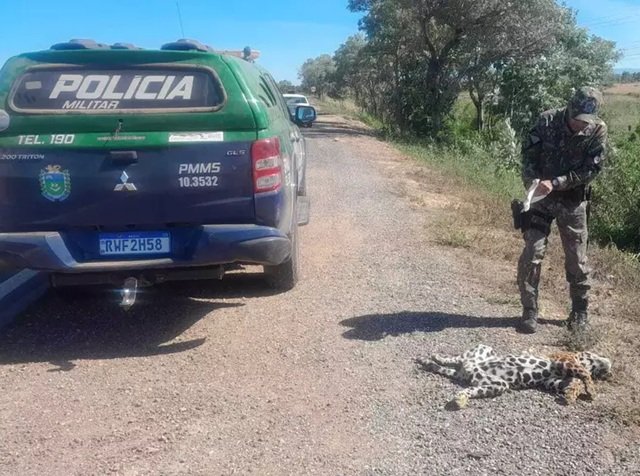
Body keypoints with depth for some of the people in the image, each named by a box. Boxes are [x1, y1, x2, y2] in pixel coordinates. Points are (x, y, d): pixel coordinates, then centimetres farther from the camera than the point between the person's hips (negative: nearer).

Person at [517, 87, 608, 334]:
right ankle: (529, 311, 7)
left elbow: (591, 169, -14)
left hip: (573, 201, 0)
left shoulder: (598, 130, -10)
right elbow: (529, 153, -6)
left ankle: (580, 311, 27)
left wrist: (555, 183, -24)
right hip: (541, 197, 0)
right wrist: (532, 183, -21)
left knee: (577, 259, 8)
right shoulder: (547, 120, -11)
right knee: (531, 255, -5)